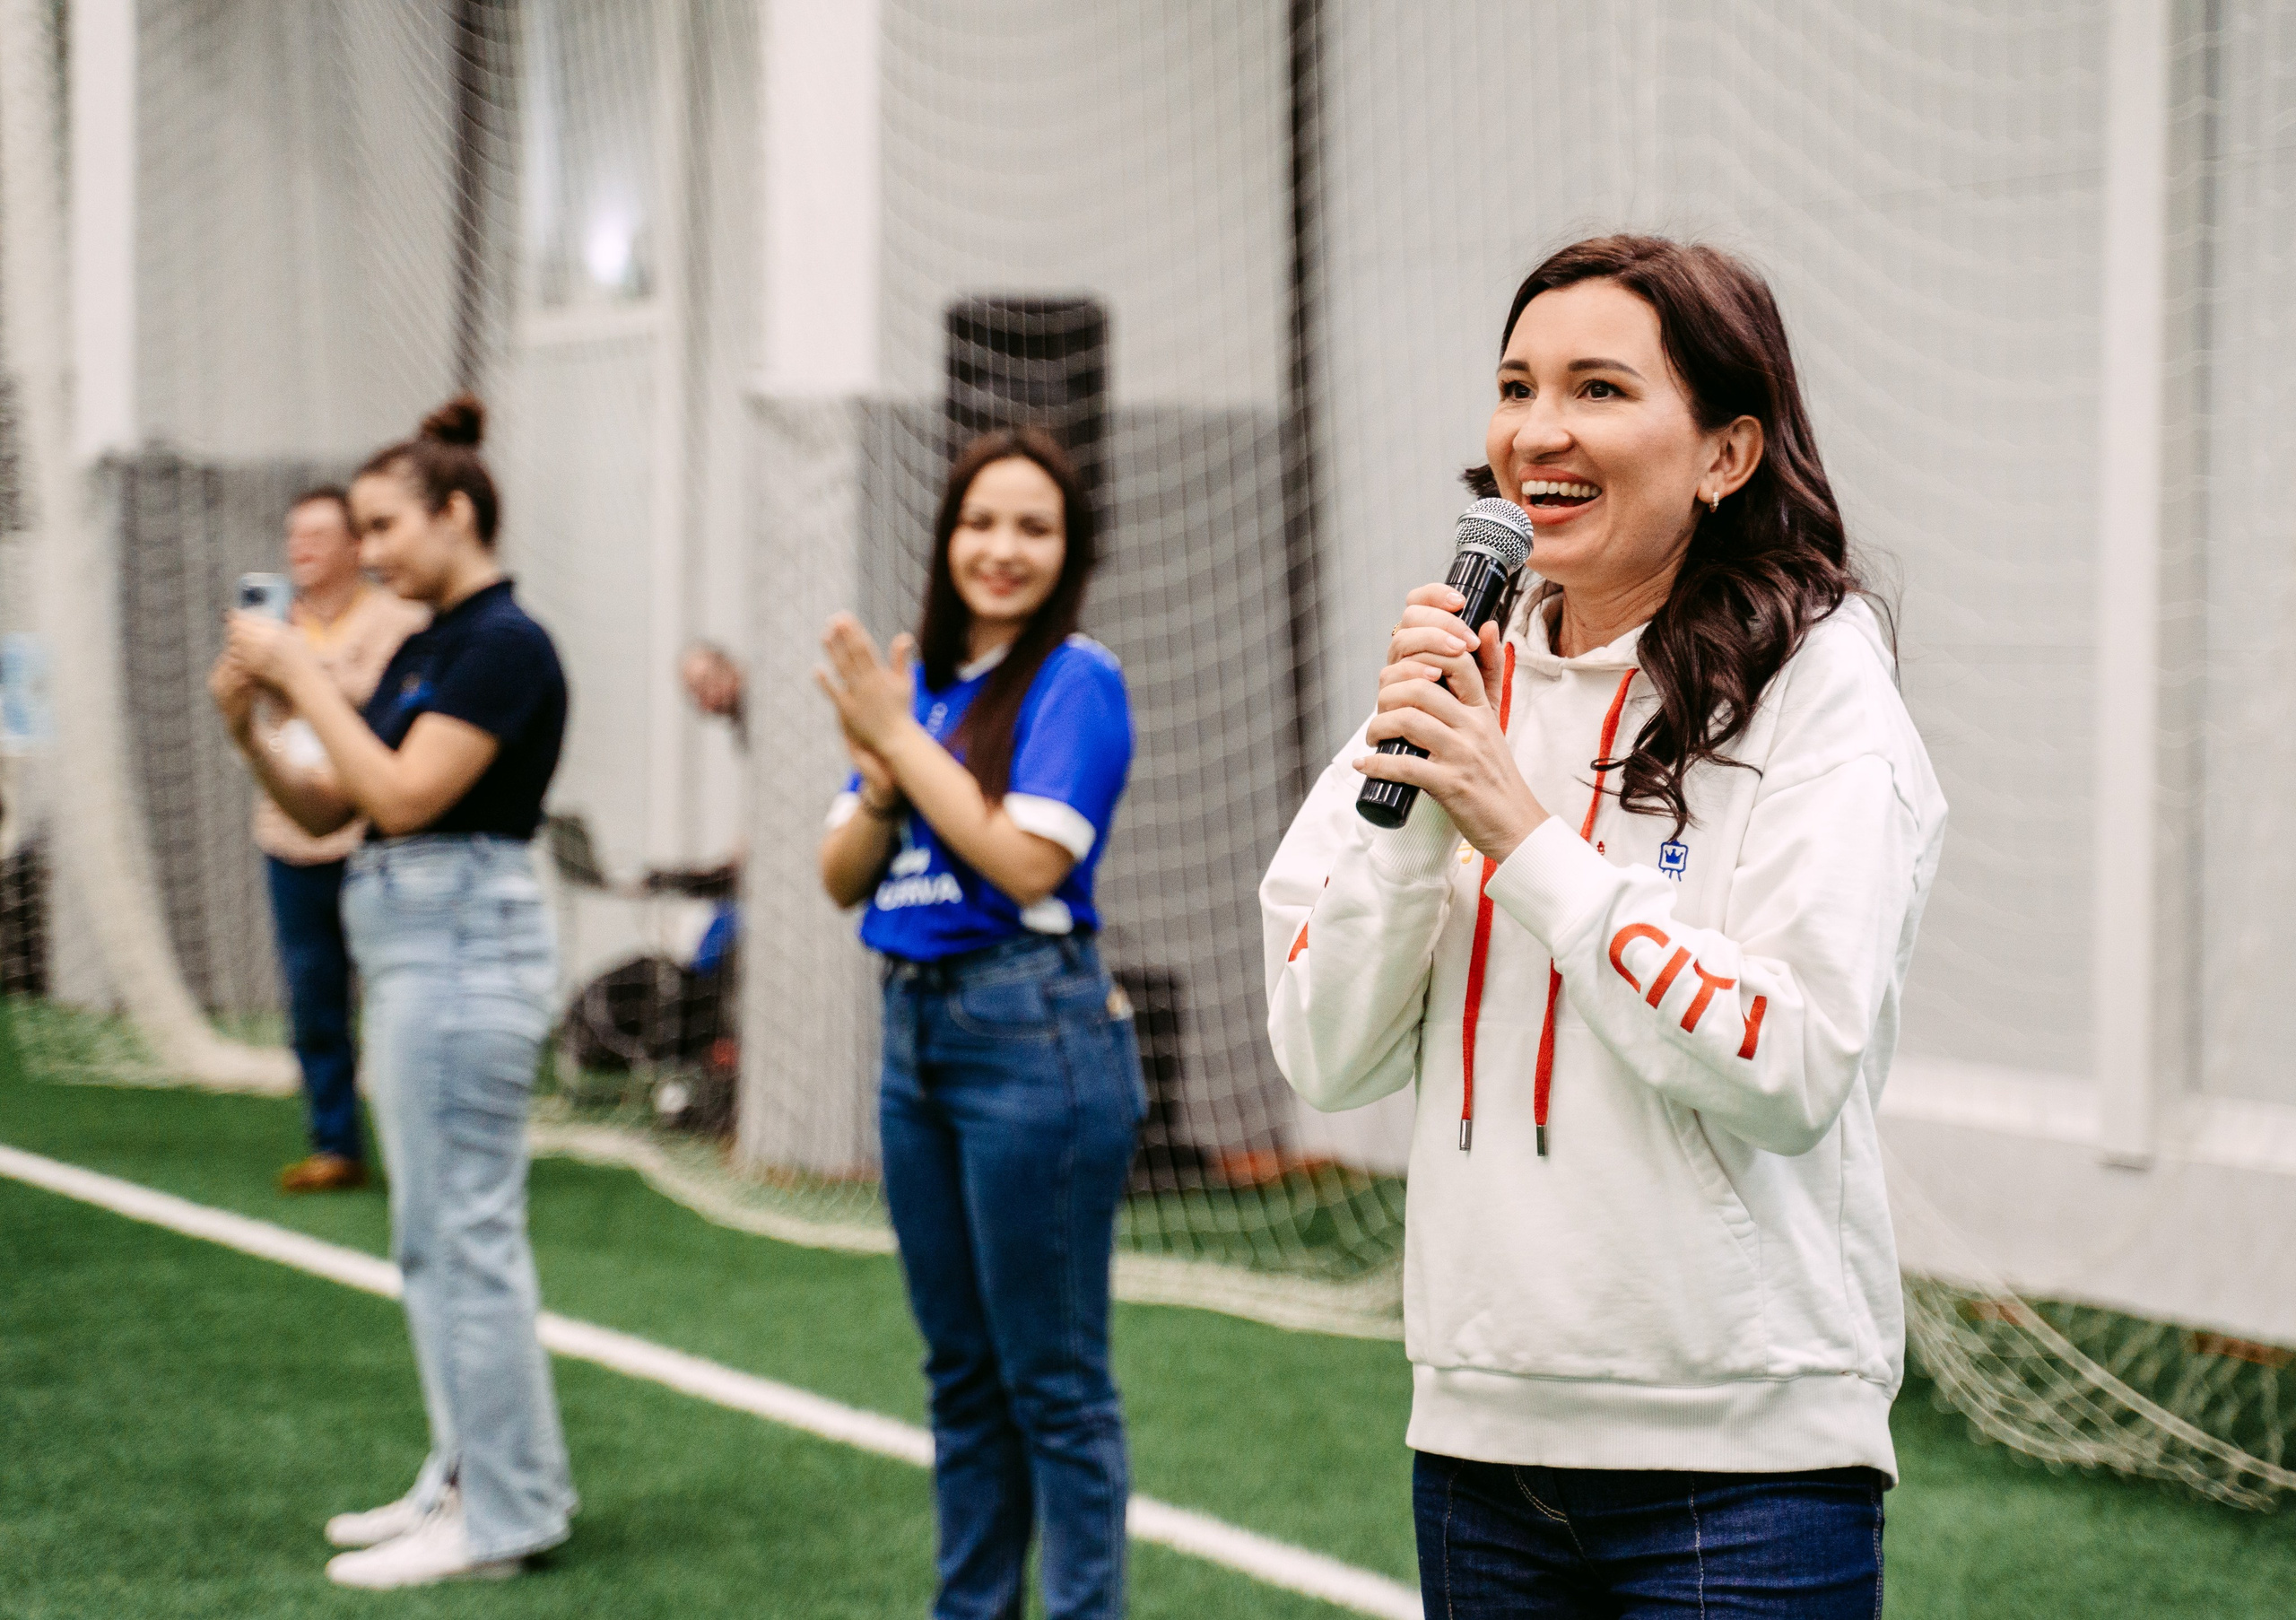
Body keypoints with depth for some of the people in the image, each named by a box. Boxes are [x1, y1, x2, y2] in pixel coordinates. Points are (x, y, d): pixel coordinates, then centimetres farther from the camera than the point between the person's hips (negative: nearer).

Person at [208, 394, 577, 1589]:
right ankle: (466, 1480, 22)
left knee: (462, 1232, -6)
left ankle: (501, 1515, 0)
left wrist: (302, 677, -14)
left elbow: (401, 795, -21)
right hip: (408, 949, 10)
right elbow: (321, 808, 15)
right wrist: (249, 728, -1)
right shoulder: (424, 650, 16)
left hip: (462, 942, -10)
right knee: (440, 1234, 14)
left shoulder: (506, 646, -13)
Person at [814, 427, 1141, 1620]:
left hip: (1033, 1030, -7)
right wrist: (880, 781, -9)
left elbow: (1027, 860, -18)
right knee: (962, 1373, 15)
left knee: (1053, 1382, -2)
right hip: (917, 1026, 7)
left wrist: (902, 738, -13)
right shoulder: (919, 682, 11)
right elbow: (842, 879, 9)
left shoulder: (1075, 679, -8)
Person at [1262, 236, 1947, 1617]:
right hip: (1482, 1425, 5)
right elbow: (1329, 1063, 3)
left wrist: (1522, 829, -17)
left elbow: (1792, 1073, -18)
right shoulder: (1464, 676, 7)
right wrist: (1406, 797, -9)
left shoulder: (1814, 680, -7)